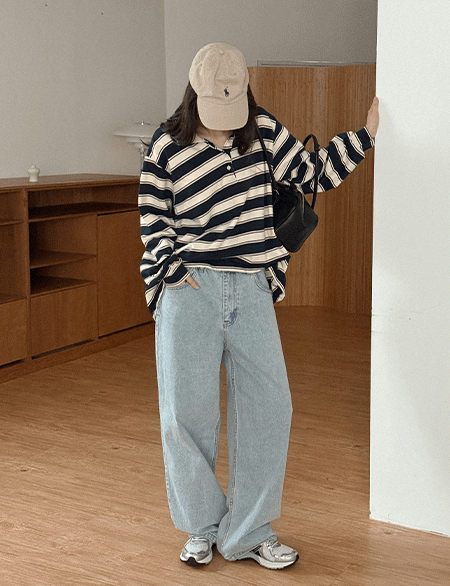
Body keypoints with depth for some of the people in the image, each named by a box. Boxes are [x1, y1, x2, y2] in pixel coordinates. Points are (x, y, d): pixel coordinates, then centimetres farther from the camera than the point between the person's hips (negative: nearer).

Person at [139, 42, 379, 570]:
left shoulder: (262, 130, 8)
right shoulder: (168, 146, 1)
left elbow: (314, 174, 14)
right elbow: (153, 219, 4)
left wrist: (366, 133, 11)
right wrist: (174, 269, -7)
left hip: (251, 291, 3)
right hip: (190, 289, -2)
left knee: (267, 407, 0)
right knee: (187, 409, -3)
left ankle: (249, 533, 14)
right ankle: (202, 527, 19)